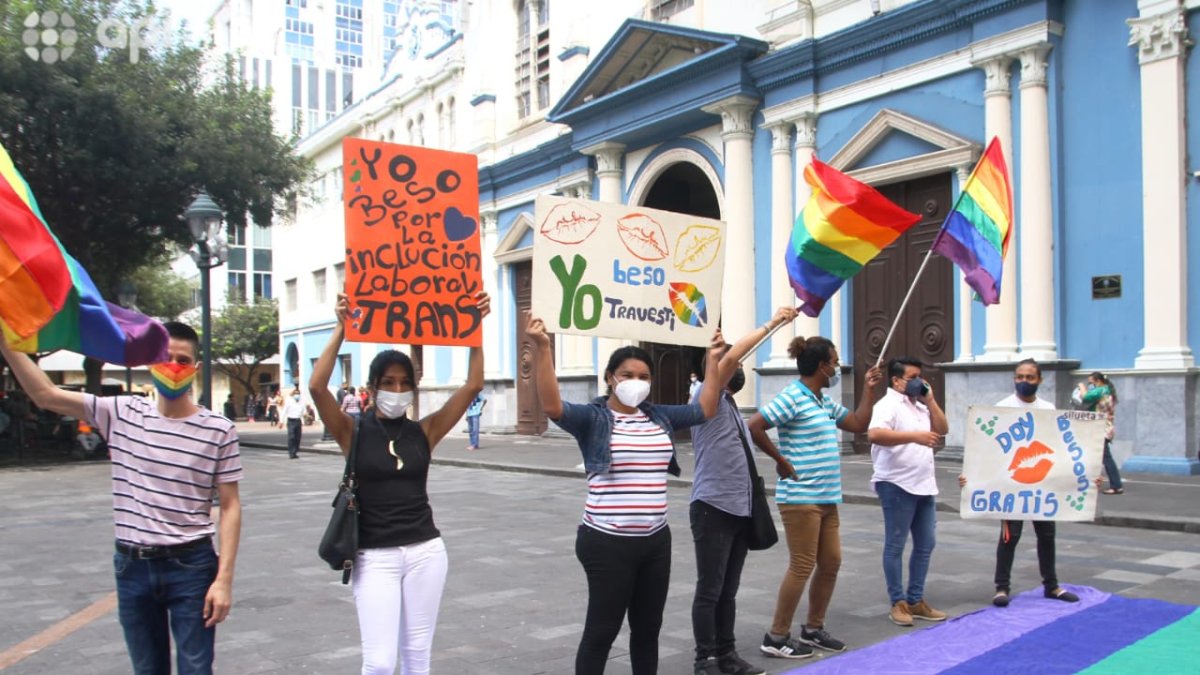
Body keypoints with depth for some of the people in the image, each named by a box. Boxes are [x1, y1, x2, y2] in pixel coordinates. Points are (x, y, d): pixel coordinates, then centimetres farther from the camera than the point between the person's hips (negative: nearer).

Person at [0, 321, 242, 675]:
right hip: (132, 567, 3)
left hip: (192, 567, -3)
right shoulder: (121, 414, 2)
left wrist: (224, 578, -11)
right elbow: (46, 394, 0)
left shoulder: (218, 430, -7)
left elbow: (230, 507, -6)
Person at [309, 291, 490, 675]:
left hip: (425, 552, 3)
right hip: (374, 557, -2)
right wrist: (341, 329, -20)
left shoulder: (424, 431, 3)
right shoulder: (353, 432, -3)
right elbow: (317, 387, -19)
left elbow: (473, 386, -4)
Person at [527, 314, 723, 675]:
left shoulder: (660, 417, 9)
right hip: (608, 543, -6)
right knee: (602, 631, 2)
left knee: (648, 629, 17)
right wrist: (542, 349, -34)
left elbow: (705, 409, 19)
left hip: (655, 540, 6)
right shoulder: (593, 418, -7)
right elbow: (553, 406, -24)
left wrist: (713, 359, 17)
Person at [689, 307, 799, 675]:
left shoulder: (732, 408, 19)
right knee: (710, 590, -1)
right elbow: (730, 357, -21)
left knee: (729, 590, 13)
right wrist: (771, 323, -16)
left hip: (740, 509, 8)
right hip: (713, 507, -8)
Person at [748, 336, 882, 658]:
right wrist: (781, 460, -17)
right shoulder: (792, 397, -14)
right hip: (801, 498, -9)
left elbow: (859, 424, 20)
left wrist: (869, 389, 15)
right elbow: (754, 426, -22)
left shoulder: (825, 402, 14)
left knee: (831, 563, 13)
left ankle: (813, 629, 27)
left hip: (826, 498, 9)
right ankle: (776, 637, 5)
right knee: (802, 567, -4)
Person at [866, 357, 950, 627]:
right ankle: (898, 603, 8)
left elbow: (942, 429, 12)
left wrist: (930, 400, 4)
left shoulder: (920, 406, 16)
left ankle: (916, 600, 21)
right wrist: (915, 436, -32)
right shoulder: (888, 405, -11)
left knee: (925, 545, 12)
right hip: (897, 485, -9)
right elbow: (874, 434, -27)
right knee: (896, 546, 1)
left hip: (924, 485, 9)